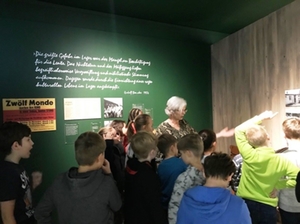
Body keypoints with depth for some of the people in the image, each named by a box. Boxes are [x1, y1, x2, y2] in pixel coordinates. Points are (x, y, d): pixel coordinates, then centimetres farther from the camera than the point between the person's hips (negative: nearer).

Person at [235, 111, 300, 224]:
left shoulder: (249, 156, -20)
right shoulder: (280, 160, -14)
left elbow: (239, 130, -8)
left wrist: (260, 118, -2)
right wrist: (278, 185, -8)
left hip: (246, 204, -1)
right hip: (268, 207, 2)